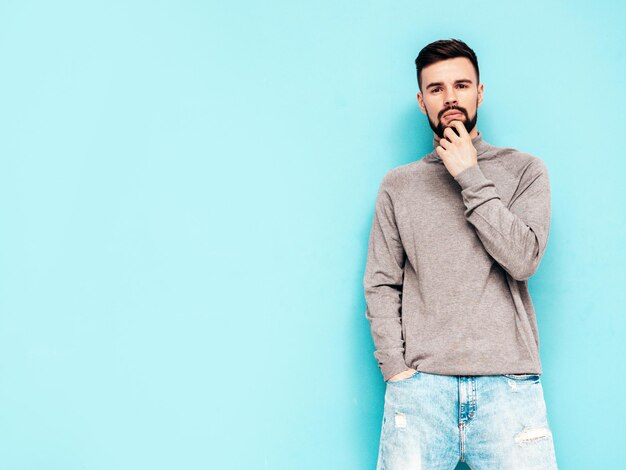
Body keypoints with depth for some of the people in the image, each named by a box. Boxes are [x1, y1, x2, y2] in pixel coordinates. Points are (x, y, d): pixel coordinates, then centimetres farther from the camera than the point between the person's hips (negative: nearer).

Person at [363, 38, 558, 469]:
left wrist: (471, 177, -5)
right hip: (420, 385, 1)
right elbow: (381, 287, 7)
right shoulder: (398, 185, 12)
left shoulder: (524, 170, 8)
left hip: (509, 384, 0)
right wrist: (398, 370, -4)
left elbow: (523, 260, -6)